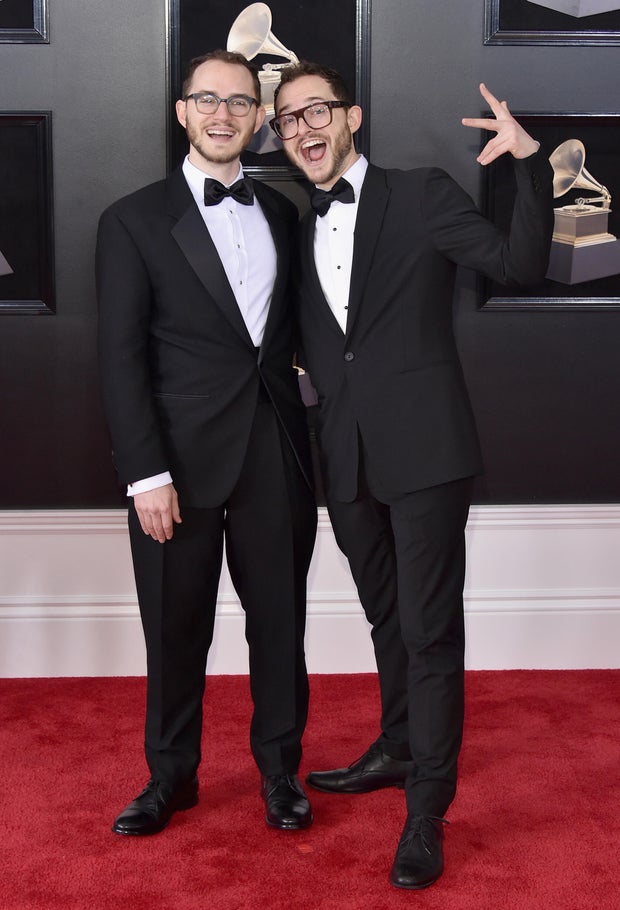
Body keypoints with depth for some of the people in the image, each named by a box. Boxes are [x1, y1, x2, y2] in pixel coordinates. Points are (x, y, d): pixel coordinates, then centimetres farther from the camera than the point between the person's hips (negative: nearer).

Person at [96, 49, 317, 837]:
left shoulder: (280, 212, 11)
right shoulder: (134, 220, -2)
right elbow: (121, 358, -6)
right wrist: (147, 474, -13)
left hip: (277, 454, 3)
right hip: (183, 459, -3)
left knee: (279, 618, 10)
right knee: (176, 628, 8)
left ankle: (279, 766, 28)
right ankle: (171, 775, 26)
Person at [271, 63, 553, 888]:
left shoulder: (423, 196, -2)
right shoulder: (302, 231, 14)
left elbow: (520, 265, -12)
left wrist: (531, 163, -23)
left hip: (423, 447, -6)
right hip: (347, 457, 6)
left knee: (429, 626, -4)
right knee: (386, 617, 20)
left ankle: (427, 810, 3)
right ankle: (399, 751, 38)